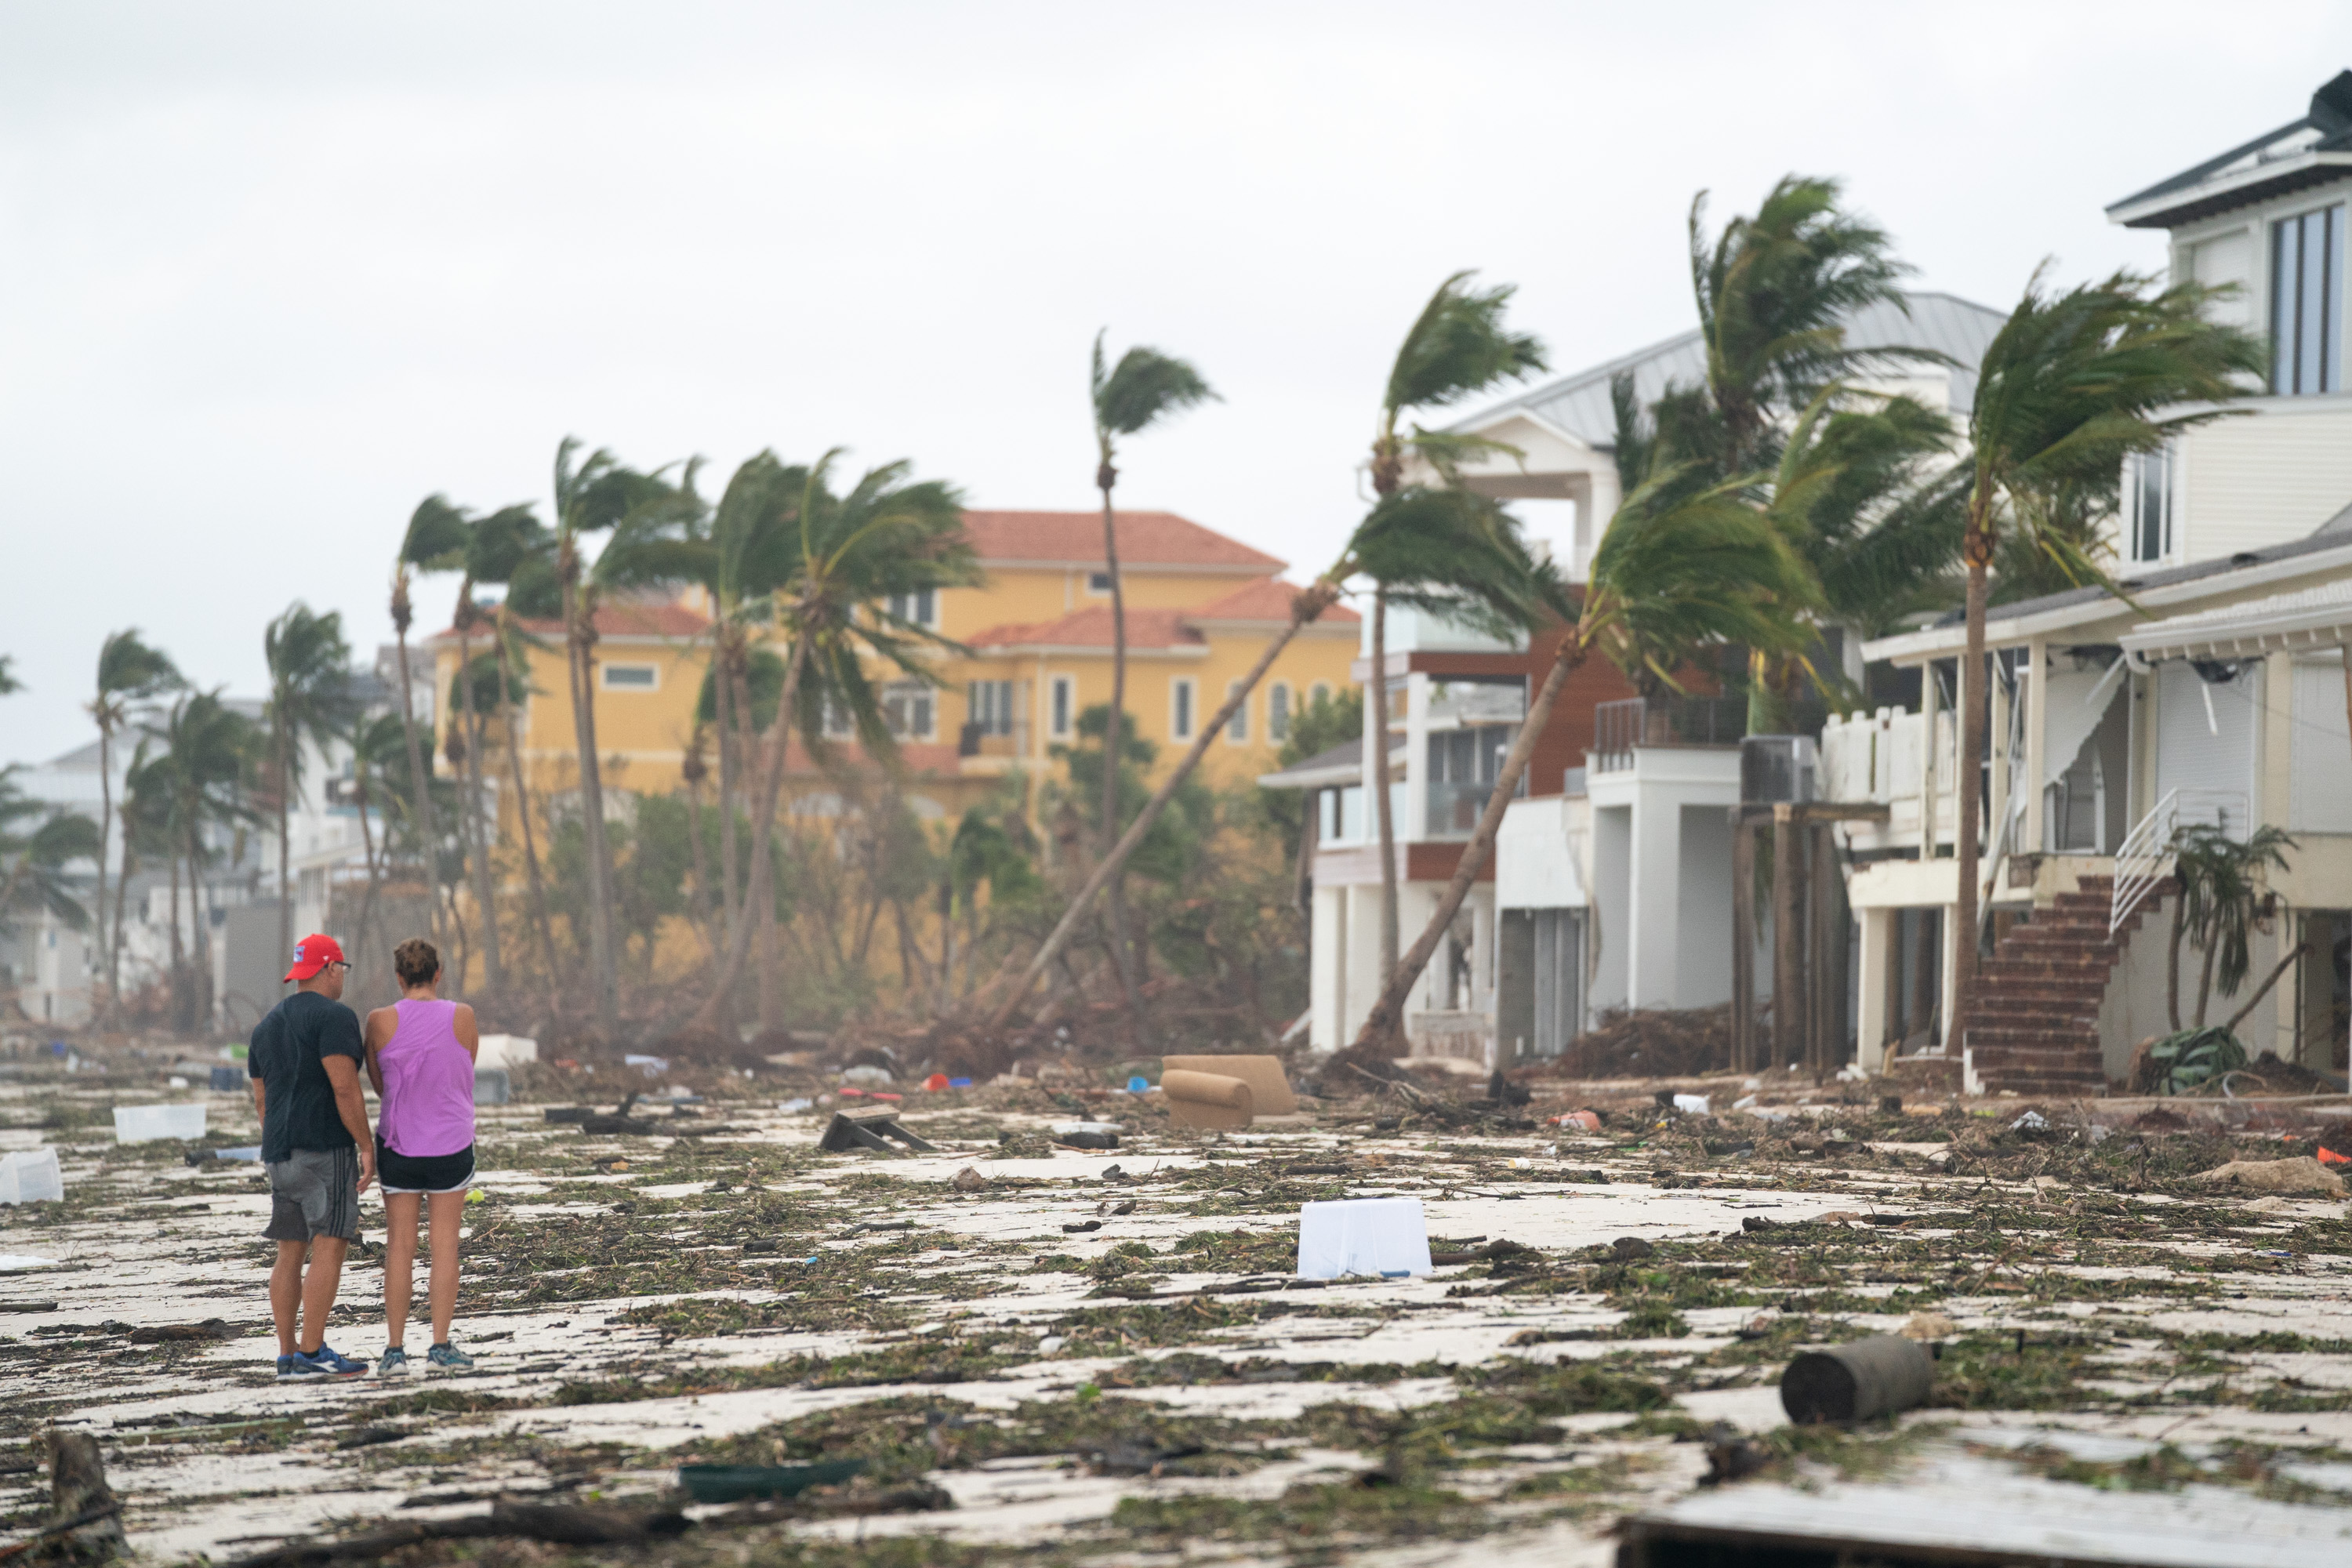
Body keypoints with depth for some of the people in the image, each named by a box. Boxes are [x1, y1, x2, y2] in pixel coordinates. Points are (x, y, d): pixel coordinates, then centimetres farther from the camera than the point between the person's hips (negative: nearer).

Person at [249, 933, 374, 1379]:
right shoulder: (334, 1016, -10)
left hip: (282, 1156, 8)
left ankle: (288, 1354, 7)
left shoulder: (268, 1025, 16)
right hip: (325, 1149, -8)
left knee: (290, 1253, 8)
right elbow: (344, 1087, -19)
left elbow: (261, 1099, 18)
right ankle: (312, 1351, -13)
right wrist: (366, 1146, -15)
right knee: (330, 1247, -8)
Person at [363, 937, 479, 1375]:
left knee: (399, 1247, 6)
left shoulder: (381, 1022, -9)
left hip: (399, 1145, 0)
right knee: (445, 1245, 7)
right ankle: (441, 1346, 7)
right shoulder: (462, 1017, -8)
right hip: (451, 1144, 0)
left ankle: (394, 1350, 4)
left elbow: (379, 1084, 2)